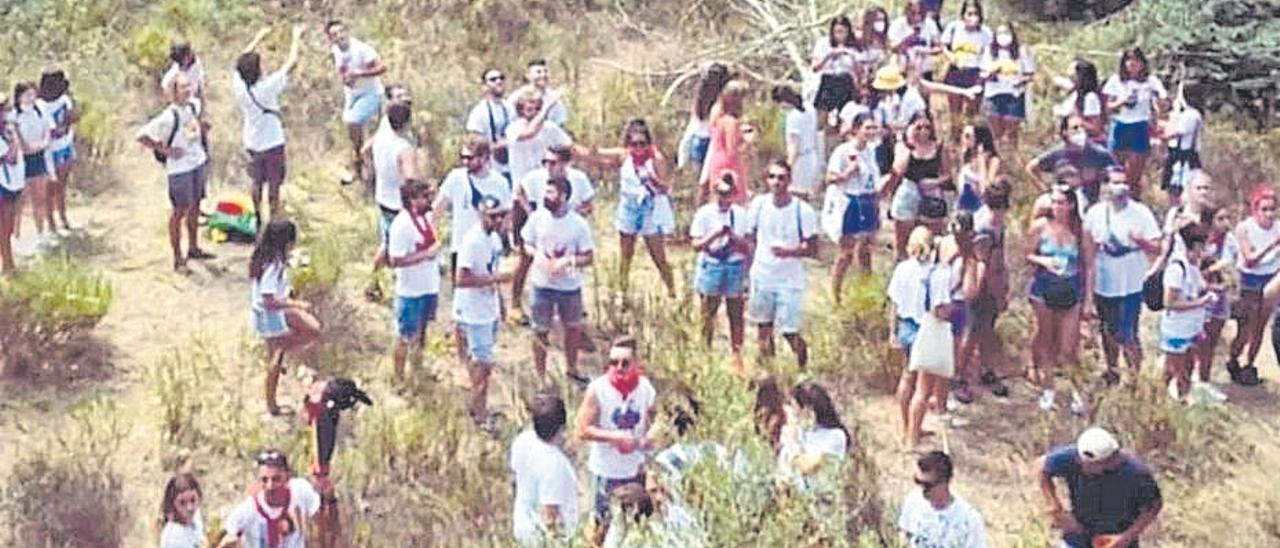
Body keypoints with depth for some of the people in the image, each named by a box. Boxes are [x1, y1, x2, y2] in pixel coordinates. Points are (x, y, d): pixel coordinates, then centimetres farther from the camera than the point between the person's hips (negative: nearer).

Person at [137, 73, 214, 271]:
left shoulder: (194, 105, -3)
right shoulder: (169, 117, -25)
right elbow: (142, 136, -26)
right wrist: (164, 150, -20)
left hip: (198, 161, 7)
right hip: (180, 167, -7)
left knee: (195, 206, 20)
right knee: (180, 211, 3)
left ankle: (193, 248, 37)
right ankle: (178, 258, 15)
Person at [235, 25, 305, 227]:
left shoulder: (238, 85, -17)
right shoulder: (267, 87, -31)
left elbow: (243, 60, 3)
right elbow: (291, 63, -26)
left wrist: (258, 38, 13)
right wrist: (296, 37, -12)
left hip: (252, 143, 5)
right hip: (272, 143, -5)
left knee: (257, 182, 21)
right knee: (274, 184, 9)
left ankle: (258, 219, 33)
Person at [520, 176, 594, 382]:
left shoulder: (578, 224, -11)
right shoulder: (538, 217, -7)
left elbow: (588, 257, -7)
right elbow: (527, 245, 6)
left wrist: (568, 261, -24)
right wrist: (537, 254, -16)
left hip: (570, 286, 0)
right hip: (543, 284, 0)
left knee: (573, 328, 16)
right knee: (541, 331, 5)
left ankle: (571, 368, 39)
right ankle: (540, 377, 18)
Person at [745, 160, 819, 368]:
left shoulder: (803, 210, -11)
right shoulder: (758, 204, -3)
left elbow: (813, 249, -8)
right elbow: (750, 240, 7)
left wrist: (788, 252, -26)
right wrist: (748, 272, 4)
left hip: (790, 281, -3)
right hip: (762, 278, 3)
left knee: (789, 331, -3)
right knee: (763, 330, 10)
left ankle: (803, 366, 25)